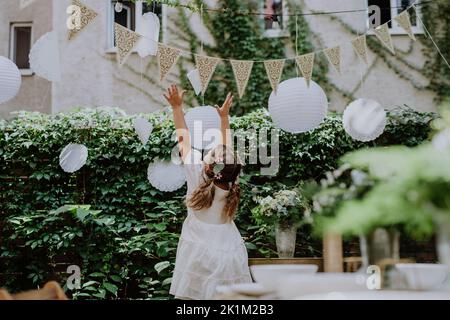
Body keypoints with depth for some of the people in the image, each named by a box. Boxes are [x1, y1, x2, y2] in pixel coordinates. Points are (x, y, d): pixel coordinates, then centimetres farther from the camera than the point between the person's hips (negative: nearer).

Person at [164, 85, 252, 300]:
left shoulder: (198, 177, -13)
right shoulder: (231, 181, -5)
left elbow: (184, 140, -5)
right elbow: (226, 148, 10)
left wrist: (177, 107, 3)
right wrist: (224, 116, 20)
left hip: (202, 254, -3)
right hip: (231, 255, 4)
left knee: (198, 294, 3)